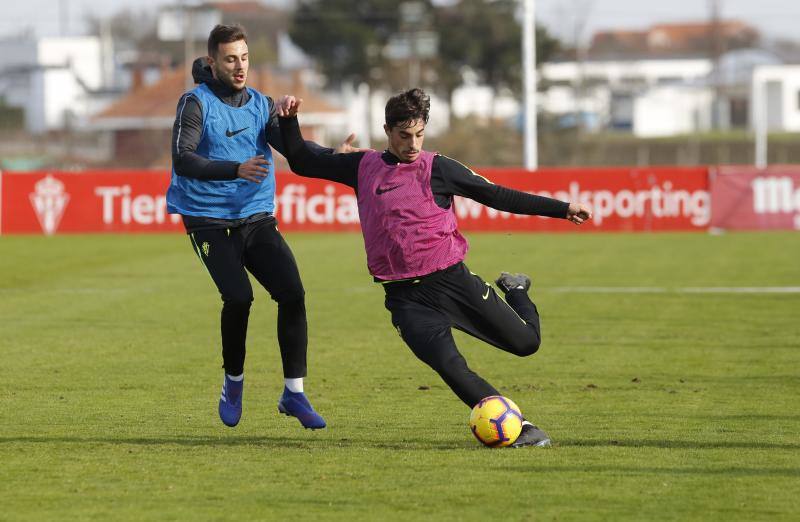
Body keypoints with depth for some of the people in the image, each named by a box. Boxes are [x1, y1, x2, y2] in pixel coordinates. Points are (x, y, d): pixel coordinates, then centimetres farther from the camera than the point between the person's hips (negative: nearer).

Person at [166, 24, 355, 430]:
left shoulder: (261, 105, 9)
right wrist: (236, 170, -33)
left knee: (292, 293, -12)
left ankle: (293, 394, -3)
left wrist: (334, 155, -25)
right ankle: (233, 382, 6)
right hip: (211, 222, -4)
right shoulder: (196, 103, -6)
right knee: (238, 297, -20)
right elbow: (182, 160, -19)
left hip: (257, 218, 4)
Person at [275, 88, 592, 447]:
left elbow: (497, 196, 4)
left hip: (451, 279, 0)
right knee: (450, 367, -21)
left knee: (526, 342, 2)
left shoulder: (437, 169, 0)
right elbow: (301, 161, 18)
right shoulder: (364, 167, 8)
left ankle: (515, 291, 36)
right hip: (405, 297, 1)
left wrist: (562, 209, 2)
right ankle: (518, 428, -11)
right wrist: (289, 120, 3)